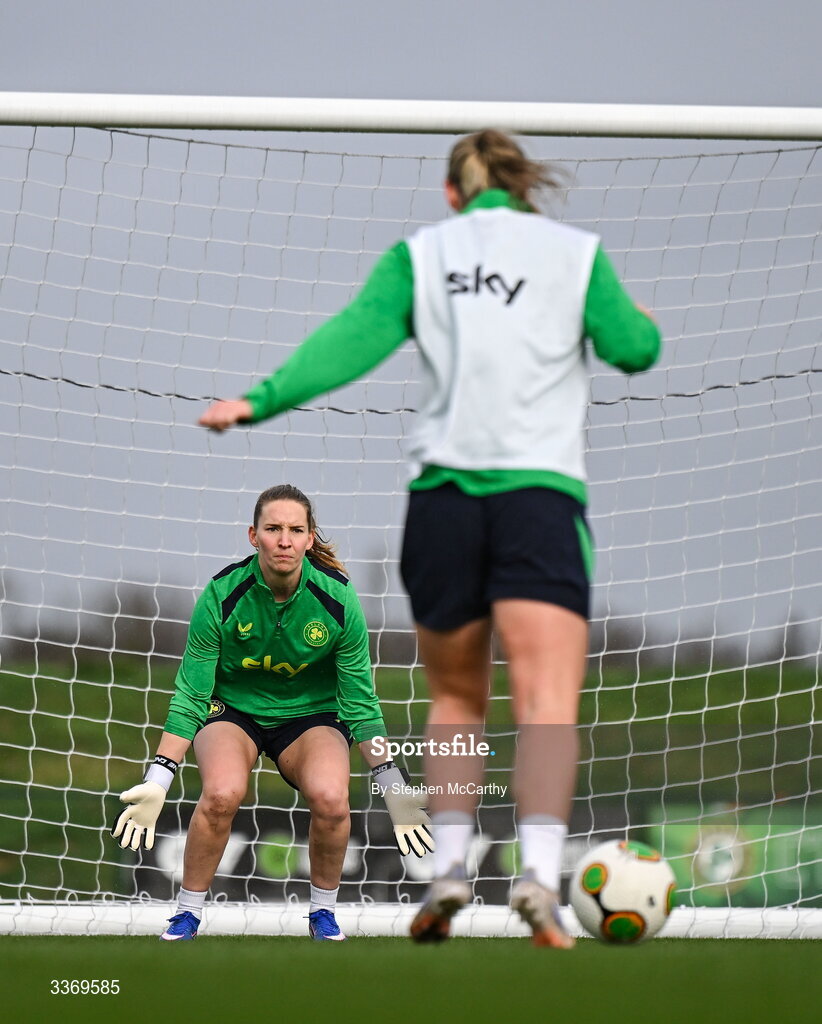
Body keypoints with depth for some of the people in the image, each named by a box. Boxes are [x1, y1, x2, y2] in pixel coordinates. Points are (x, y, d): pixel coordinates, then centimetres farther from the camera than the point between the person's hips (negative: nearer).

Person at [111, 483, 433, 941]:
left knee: (330, 797, -30)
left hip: (311, 713, 1)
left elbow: (360, 700, -7)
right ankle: (188, 913, -11)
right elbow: (190, 695, -14)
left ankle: (324, 912, -3)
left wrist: (392, 785, -9)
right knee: (222, 793, -33)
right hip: (233, 709, -1)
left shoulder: (338, 599, -18)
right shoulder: (222, 595, -21)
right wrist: (157, 782, -21)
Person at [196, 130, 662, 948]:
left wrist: (263, 401, -7)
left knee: (455, 698, 18)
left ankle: (448, 866, 6)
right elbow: (633, 349, 9)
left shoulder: (420, 253, 10)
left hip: (441, 492, 2)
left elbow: (355, 337, -3)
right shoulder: (575, 252, 9)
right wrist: (637, 321, 32)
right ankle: (538, 872, -30)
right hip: (541, 490, -2)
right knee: (548, 701, -10)